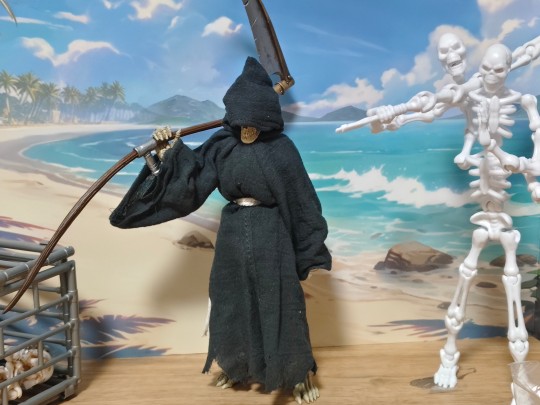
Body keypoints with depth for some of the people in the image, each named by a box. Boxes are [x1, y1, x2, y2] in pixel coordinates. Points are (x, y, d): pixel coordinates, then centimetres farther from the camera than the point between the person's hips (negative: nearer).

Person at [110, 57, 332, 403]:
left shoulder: (281, 149, -10)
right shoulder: (222, 145, 0)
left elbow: (301, 200, -7)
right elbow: (192, 179, 1)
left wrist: (310, 253, -6)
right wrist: (171, 154, -16)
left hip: (270, 237, -4)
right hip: (233, 235, 4)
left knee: (281, 306, 3)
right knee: (233, 305, 14)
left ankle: (300, 373, 19)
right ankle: (240, 366, 35)